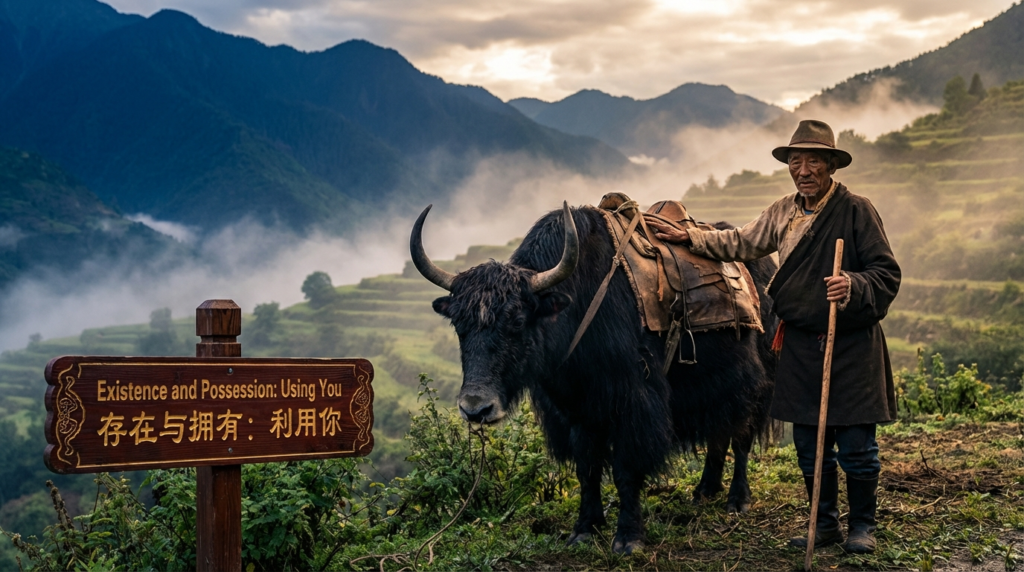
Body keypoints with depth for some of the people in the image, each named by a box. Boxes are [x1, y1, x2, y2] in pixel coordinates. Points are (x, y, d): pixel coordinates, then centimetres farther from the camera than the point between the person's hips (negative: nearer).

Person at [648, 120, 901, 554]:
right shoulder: (783, 212, 10)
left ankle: (862, 526, 20)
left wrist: (853, 286, -28)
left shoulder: (856, 210, -8)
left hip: (851, 345, -5)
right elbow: (743, 243, 25)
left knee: (856, 445, 1)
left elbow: (886, 273, -10)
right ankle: (825, 525, 27)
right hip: (800, 346, 5)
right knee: (809, 444, 12)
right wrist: (690, 237, 21)